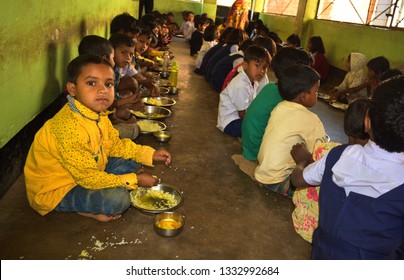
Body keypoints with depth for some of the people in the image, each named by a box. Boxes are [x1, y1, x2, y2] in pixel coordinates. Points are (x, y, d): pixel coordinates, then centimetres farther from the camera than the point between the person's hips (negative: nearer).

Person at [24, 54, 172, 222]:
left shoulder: (97, 114, -8)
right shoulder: (69, 128, -35)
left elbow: (114, 144, 7)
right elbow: (89, 178, -28)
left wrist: (149, 154, -3)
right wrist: (135, 180, -22)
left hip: (85, 173, 9)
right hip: (55, 191, -9)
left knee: (131, 162, 6)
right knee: (118, 199, -27)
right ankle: (86, 210, 5)